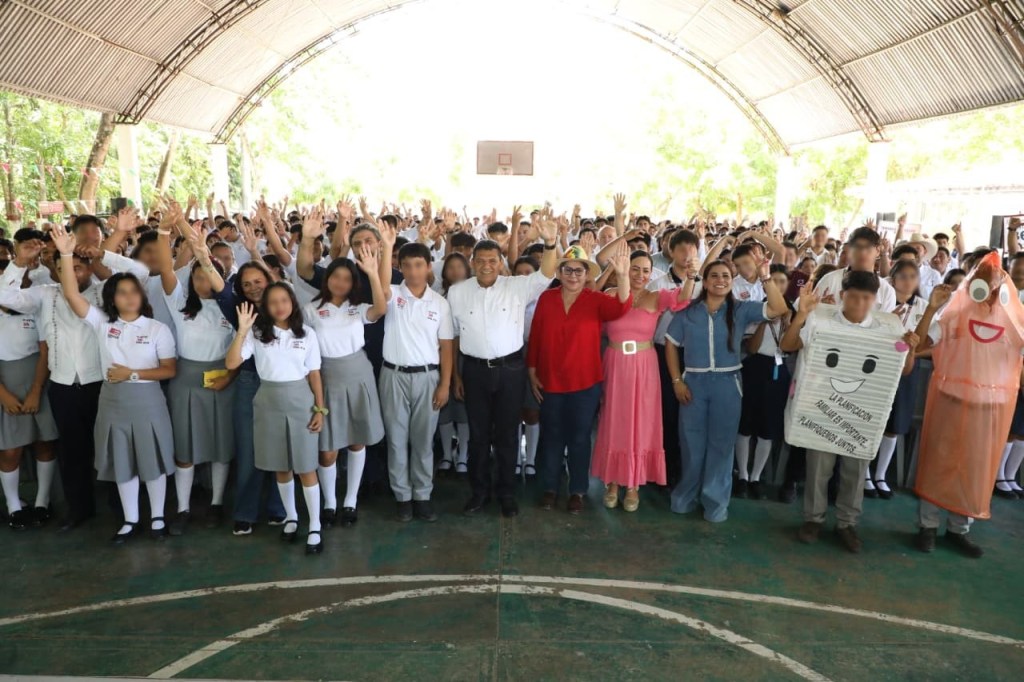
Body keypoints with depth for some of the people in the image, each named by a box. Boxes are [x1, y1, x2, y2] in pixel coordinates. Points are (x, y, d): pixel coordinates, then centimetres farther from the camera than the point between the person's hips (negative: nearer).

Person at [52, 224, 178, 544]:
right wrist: (66, 255, -17)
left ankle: (157, 517, 22)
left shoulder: (158, 328, -4)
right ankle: (130, 520, 26)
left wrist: (133, 374, -15)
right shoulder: (102, 323, 2)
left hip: (148, 401, -2)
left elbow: (170, 370, -5)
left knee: (152, 460, 7)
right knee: (122, 463, 12)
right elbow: (71, 294, -8)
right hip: (113, 402, 3)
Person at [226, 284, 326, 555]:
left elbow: (314, 374, 2)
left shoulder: (307, 334, 0)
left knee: (306, 466, 0)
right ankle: (291, 517, 32)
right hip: (269, 401, 1)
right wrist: (242, 331, -20)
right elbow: (231, 363, -11)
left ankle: (315, 527, 9)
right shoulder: (256, 333, -1)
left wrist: (320, 409, -2)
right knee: (281, 465, 13)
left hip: (300, 400, -1)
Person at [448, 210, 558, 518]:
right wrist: (454, 374, 6)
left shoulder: (518, 287, -3)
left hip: (510, 368, -1)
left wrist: (550, 243, -35)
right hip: (474, 369, 1)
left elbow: (546, 275, -18)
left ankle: (507, 492, 27)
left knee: (507, 433, 10)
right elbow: (451, 336, 6)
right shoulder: (457, 292, 0)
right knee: (478, 433, 13)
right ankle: (479, 491, 30)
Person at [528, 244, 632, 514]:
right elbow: (535, 336, 1)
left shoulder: (596, 300, -6)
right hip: (549, 381, 1)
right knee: (551, 436, 14)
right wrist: (532, 371, 1)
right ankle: (550, 488, 29)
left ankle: (577, 491, 25)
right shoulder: (546, 298, -2)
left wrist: (622, 276, -40)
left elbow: (621, 308, -25)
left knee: (579, 437, 11)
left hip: (585, 383, -1)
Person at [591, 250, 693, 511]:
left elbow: (682, 298, -20)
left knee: (641, 425, 7)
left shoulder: (657, 298, 0)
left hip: (644, 368, 1)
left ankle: (634, 485, 21)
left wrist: (690, 276, -38)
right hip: (615, 367, 0)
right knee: (614, 424, 9)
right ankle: (613, 482, 24)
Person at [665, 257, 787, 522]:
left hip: (727, 384, 0)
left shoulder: (741, 310, -1)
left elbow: (778, 309, -11)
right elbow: (671, 344, 4)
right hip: (694, 382, 0)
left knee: (721, 443, 8)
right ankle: (687, 494, 28)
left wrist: (765, 278, -20)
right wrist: (677, 381, -2)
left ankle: (715, 499, 24)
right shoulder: (688, 311, 0)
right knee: (691, 442, 9)